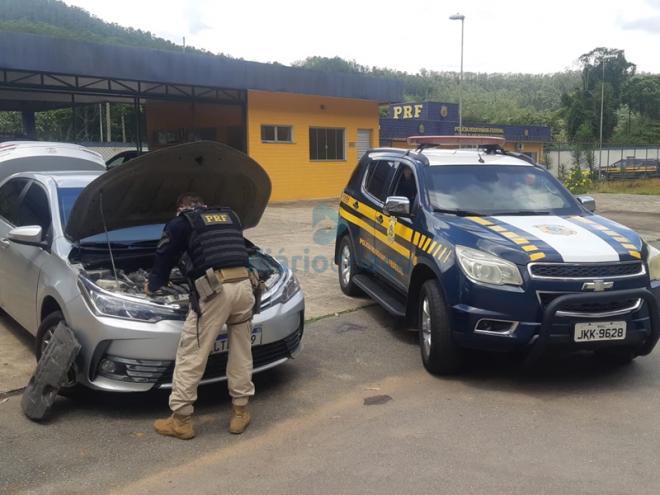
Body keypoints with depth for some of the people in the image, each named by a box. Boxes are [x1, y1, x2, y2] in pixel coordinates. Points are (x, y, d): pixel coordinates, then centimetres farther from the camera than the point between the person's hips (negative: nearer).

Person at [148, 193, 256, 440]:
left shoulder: (179, 223, 15)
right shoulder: (230, 216, 28)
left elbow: (164, 258, 23)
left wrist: (152, 285, 41)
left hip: (213, 289, -5)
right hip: (243, 284, 5)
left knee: (190, 355, 5)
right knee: (241, 351, 17)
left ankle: (181, 420, 12)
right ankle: (240, 411, 24)